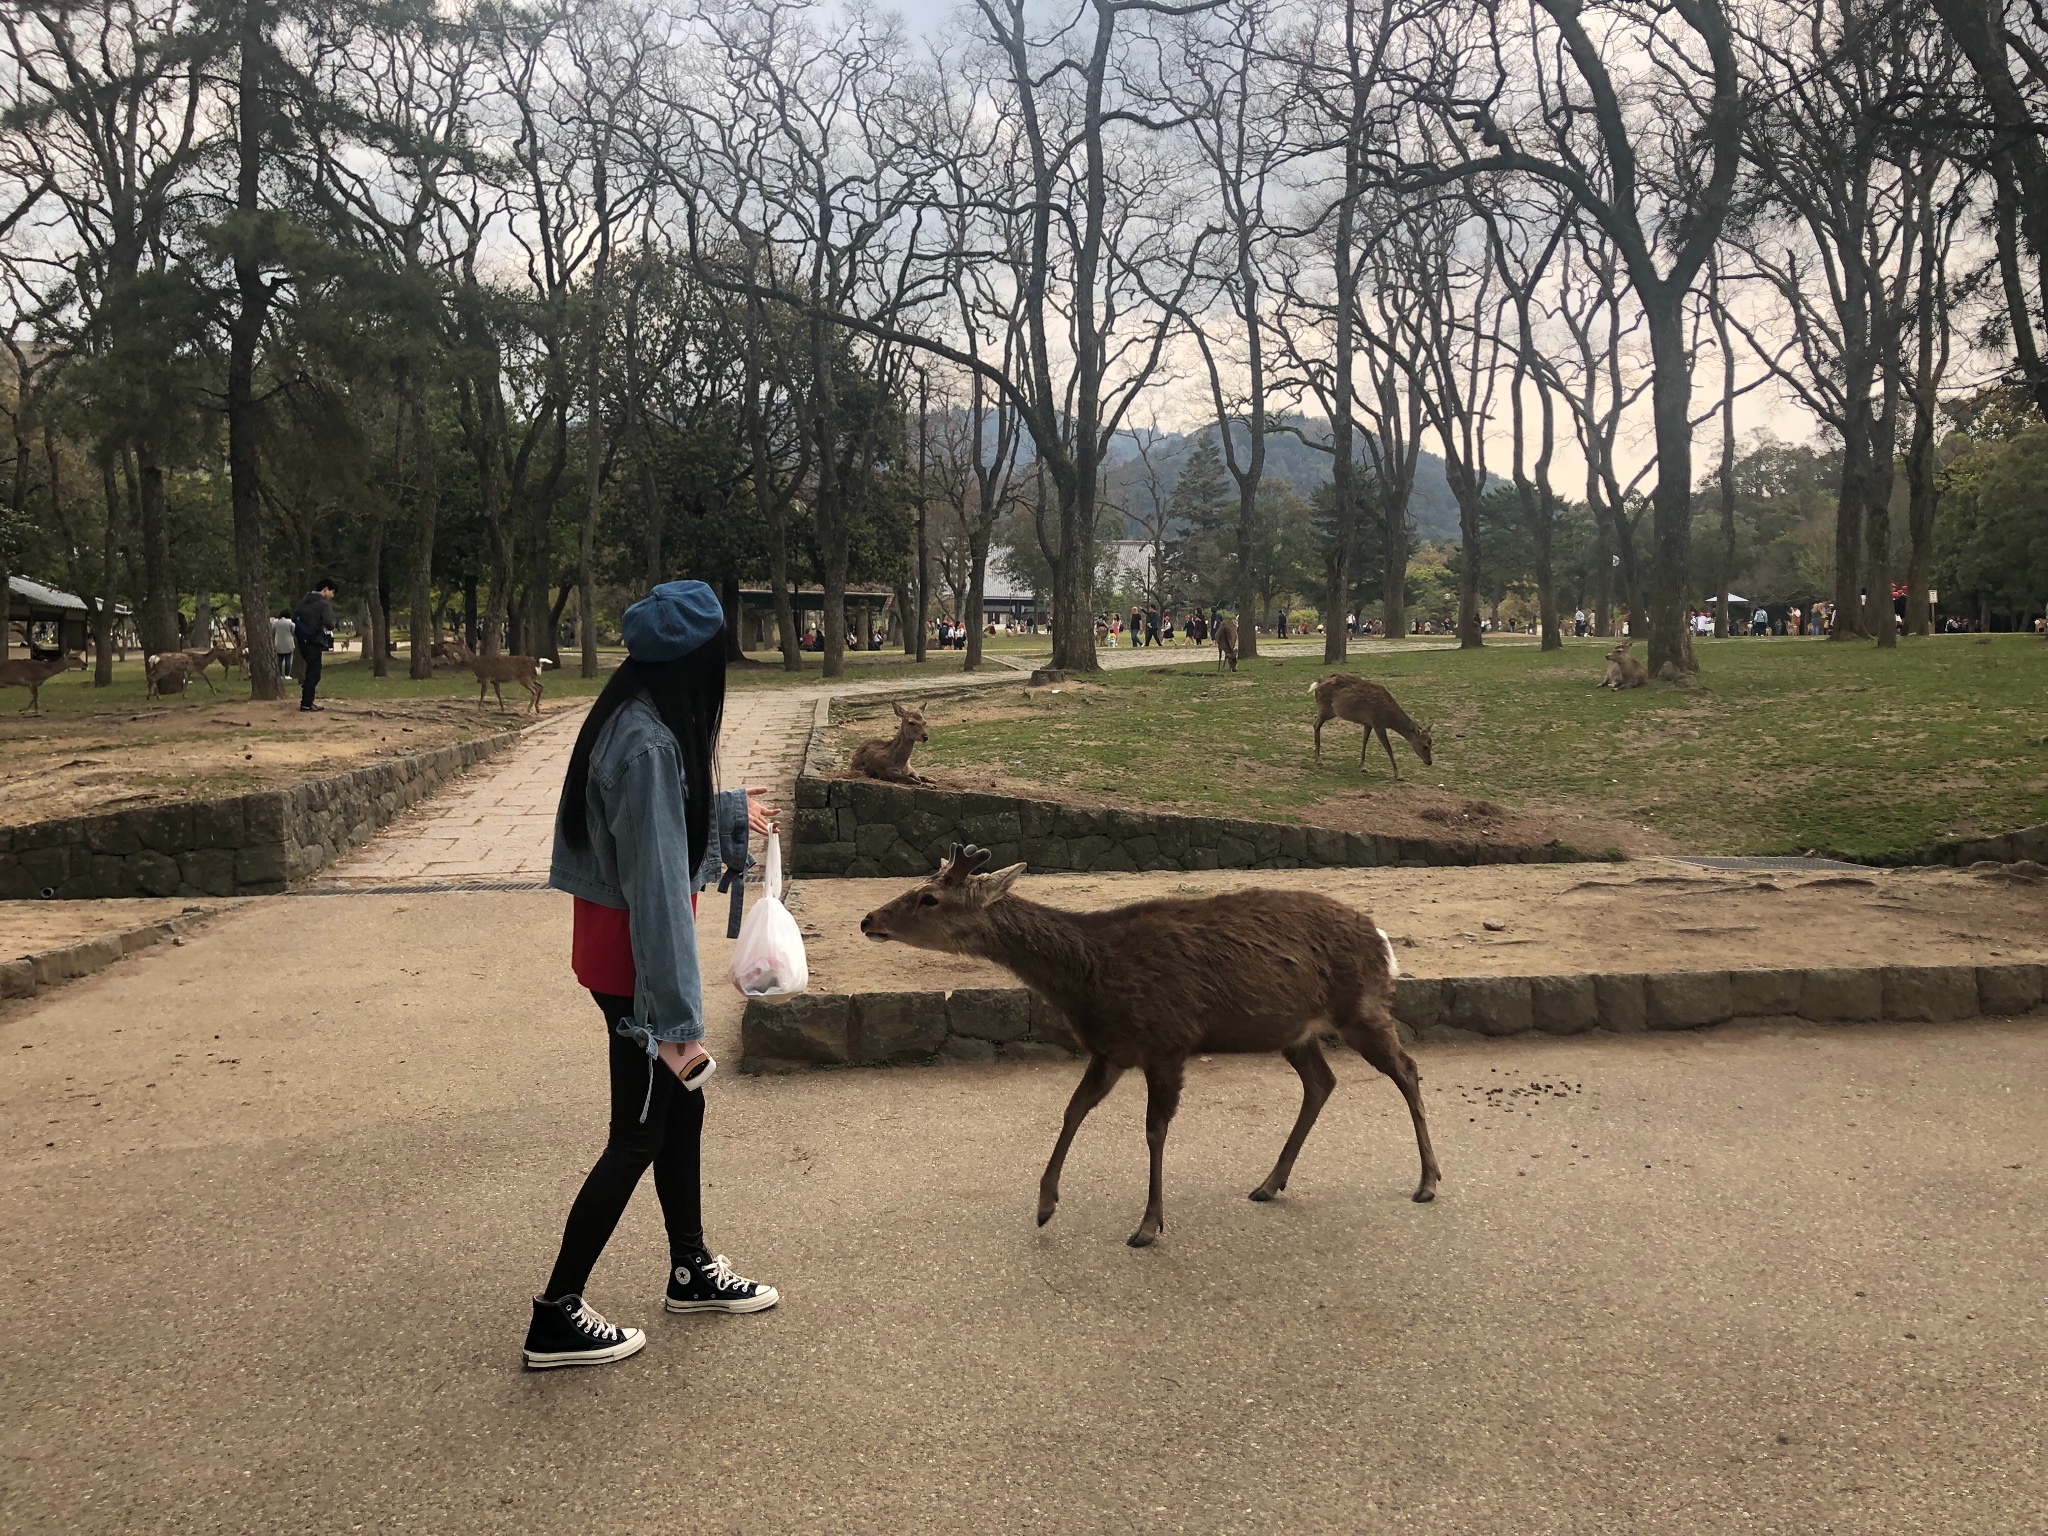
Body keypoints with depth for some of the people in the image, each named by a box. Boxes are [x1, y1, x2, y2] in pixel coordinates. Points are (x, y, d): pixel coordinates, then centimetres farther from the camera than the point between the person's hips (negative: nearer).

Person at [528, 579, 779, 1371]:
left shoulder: (629, 719, 4)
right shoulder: (651, 744, -25)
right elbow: (657, 888, -27)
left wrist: (730, 813, 38)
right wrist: (676, 1019, -24)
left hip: (612, 941, 9)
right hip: (633, 956, -9)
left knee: (682, 1105, 21)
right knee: (637, 1135, 4)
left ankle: (691, 1271, 38)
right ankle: (556, 1317, 16)